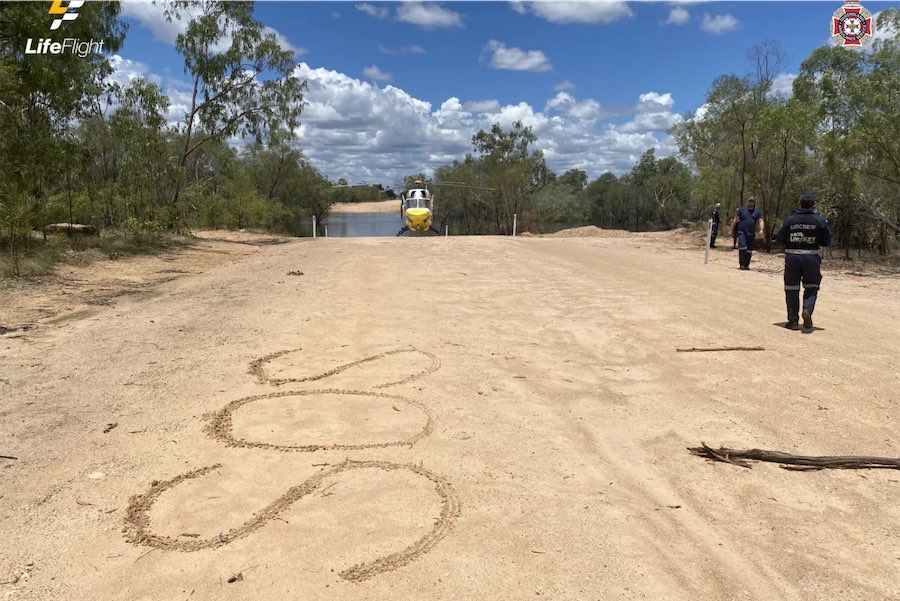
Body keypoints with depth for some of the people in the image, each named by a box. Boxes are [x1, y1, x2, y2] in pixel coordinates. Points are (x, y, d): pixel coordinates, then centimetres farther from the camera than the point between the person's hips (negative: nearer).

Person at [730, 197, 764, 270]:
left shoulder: (758, 212, 12)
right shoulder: (741, 210, 8)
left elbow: (761, 221, 3)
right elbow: (735, 220, 9)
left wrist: (761, 229, -15)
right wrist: (732, 230, 5)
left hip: (751, 233, 3)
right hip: (742, 232, -2)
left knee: (749, 250, 5)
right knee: (742, 247, -18)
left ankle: (746, 265, 16)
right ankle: (742, 264, -13)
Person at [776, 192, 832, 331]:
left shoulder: (790, 219, -4)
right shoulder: (820, 220, -5)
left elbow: (781, 239, -1)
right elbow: (827, 241, -2)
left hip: (792, 257, 0)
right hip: (812, 257, 0)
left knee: (791, 288, 8)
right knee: (811, 287, 14)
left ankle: (793, 320, 10)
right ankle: (807, 310, -12)